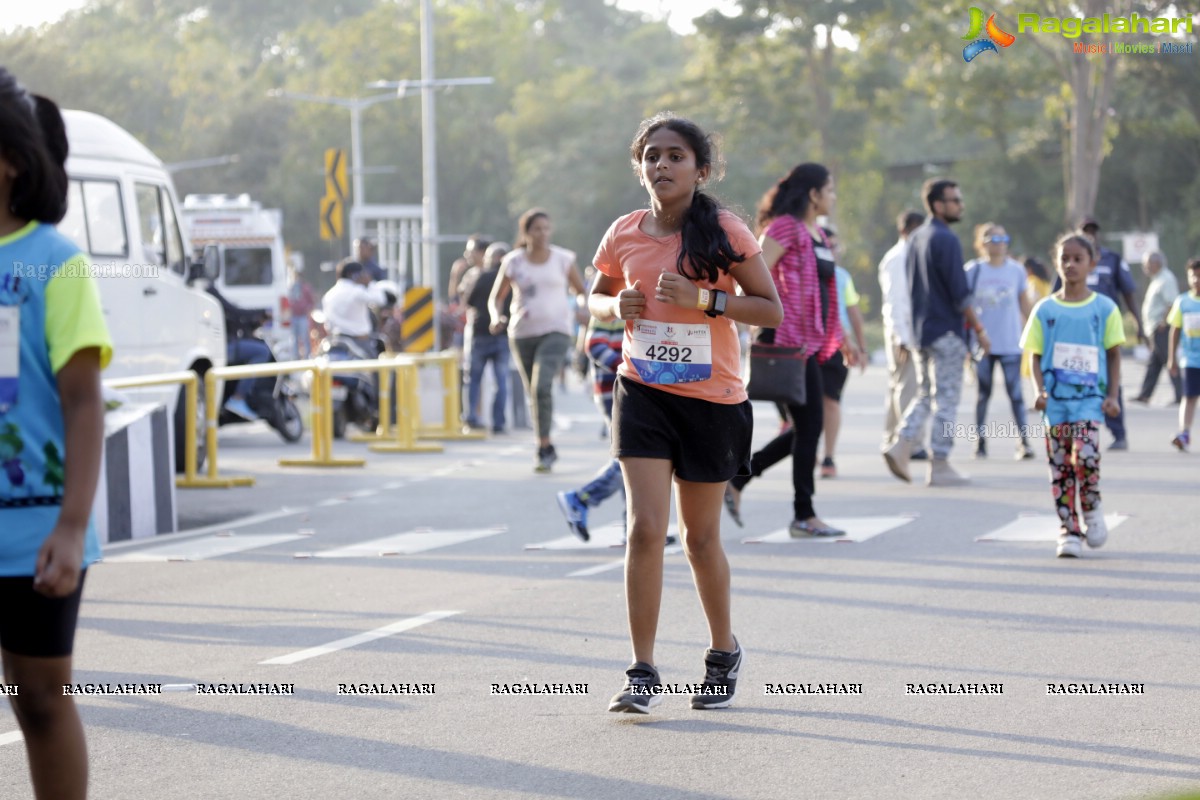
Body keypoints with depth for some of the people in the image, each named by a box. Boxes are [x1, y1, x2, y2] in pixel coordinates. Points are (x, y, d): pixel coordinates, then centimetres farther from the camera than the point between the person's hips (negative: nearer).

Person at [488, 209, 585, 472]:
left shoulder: (563, 259, 3)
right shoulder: (513, 262, 3)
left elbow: (581, 292, 11)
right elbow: (496, 298, 10)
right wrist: (496, 317, -11)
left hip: (555, 332, -2)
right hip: (522, 334, 3)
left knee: (541, 386, -23)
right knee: (534, 392, 6)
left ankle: (544, 448, -18)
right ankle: (548, 450, 22)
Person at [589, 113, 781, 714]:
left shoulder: (725, 233, -8)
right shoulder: (624, 235, 1)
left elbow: (771, 309, -6)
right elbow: (596, 297, 17)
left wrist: (704, 299, -20)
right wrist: (616, 306, -6)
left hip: (712, 399, -1)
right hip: (643, 394, 1)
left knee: (701, 536, 10)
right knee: (645, 528, -13)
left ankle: (723, 651, 33)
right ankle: (642, 674, -7)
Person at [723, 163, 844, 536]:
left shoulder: (816, 235, 18)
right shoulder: (785, 228, -11)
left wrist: (837, 338, 23)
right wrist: (761, 328, -20)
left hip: (809, 342, 10)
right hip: (788, 340, -10)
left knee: (807, 426, 11)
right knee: (809, 425, -6)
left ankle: (736, 482, 18)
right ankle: (804, 516, 2)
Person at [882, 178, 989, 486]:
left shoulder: (916, 238, 11)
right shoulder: (946, 240, -15)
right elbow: (959, 292, -17)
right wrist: (979, 329, -10)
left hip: (920, 330, 8)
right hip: (946, 331, -8)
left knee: (925, 395, 16)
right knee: (946, 399, -1)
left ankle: (901, 446, 0)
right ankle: (940, 466, 2)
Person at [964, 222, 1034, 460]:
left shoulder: (1016, 270, 4)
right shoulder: (973, 270, -1)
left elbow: (1024, 304, 11)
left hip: (1011, 343, 0)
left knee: (1015, 393, -5)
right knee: (983, 394, 6)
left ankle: (1024, 442, -6)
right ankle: (980, 442, 13)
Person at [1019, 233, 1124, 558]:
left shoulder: (1104, 308, 3)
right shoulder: (1046, 309, 6)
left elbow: (1114, 355, 6)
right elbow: (1036, 356, 7)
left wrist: (1112, 396, -2)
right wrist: (1040, 391, -7)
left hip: (1089, 397, -2)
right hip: (1055, 399, 2)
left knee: (1085, 454, -20)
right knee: (1059, 465, 1)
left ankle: (1092, 509, 5)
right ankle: (1069, 530, 9)